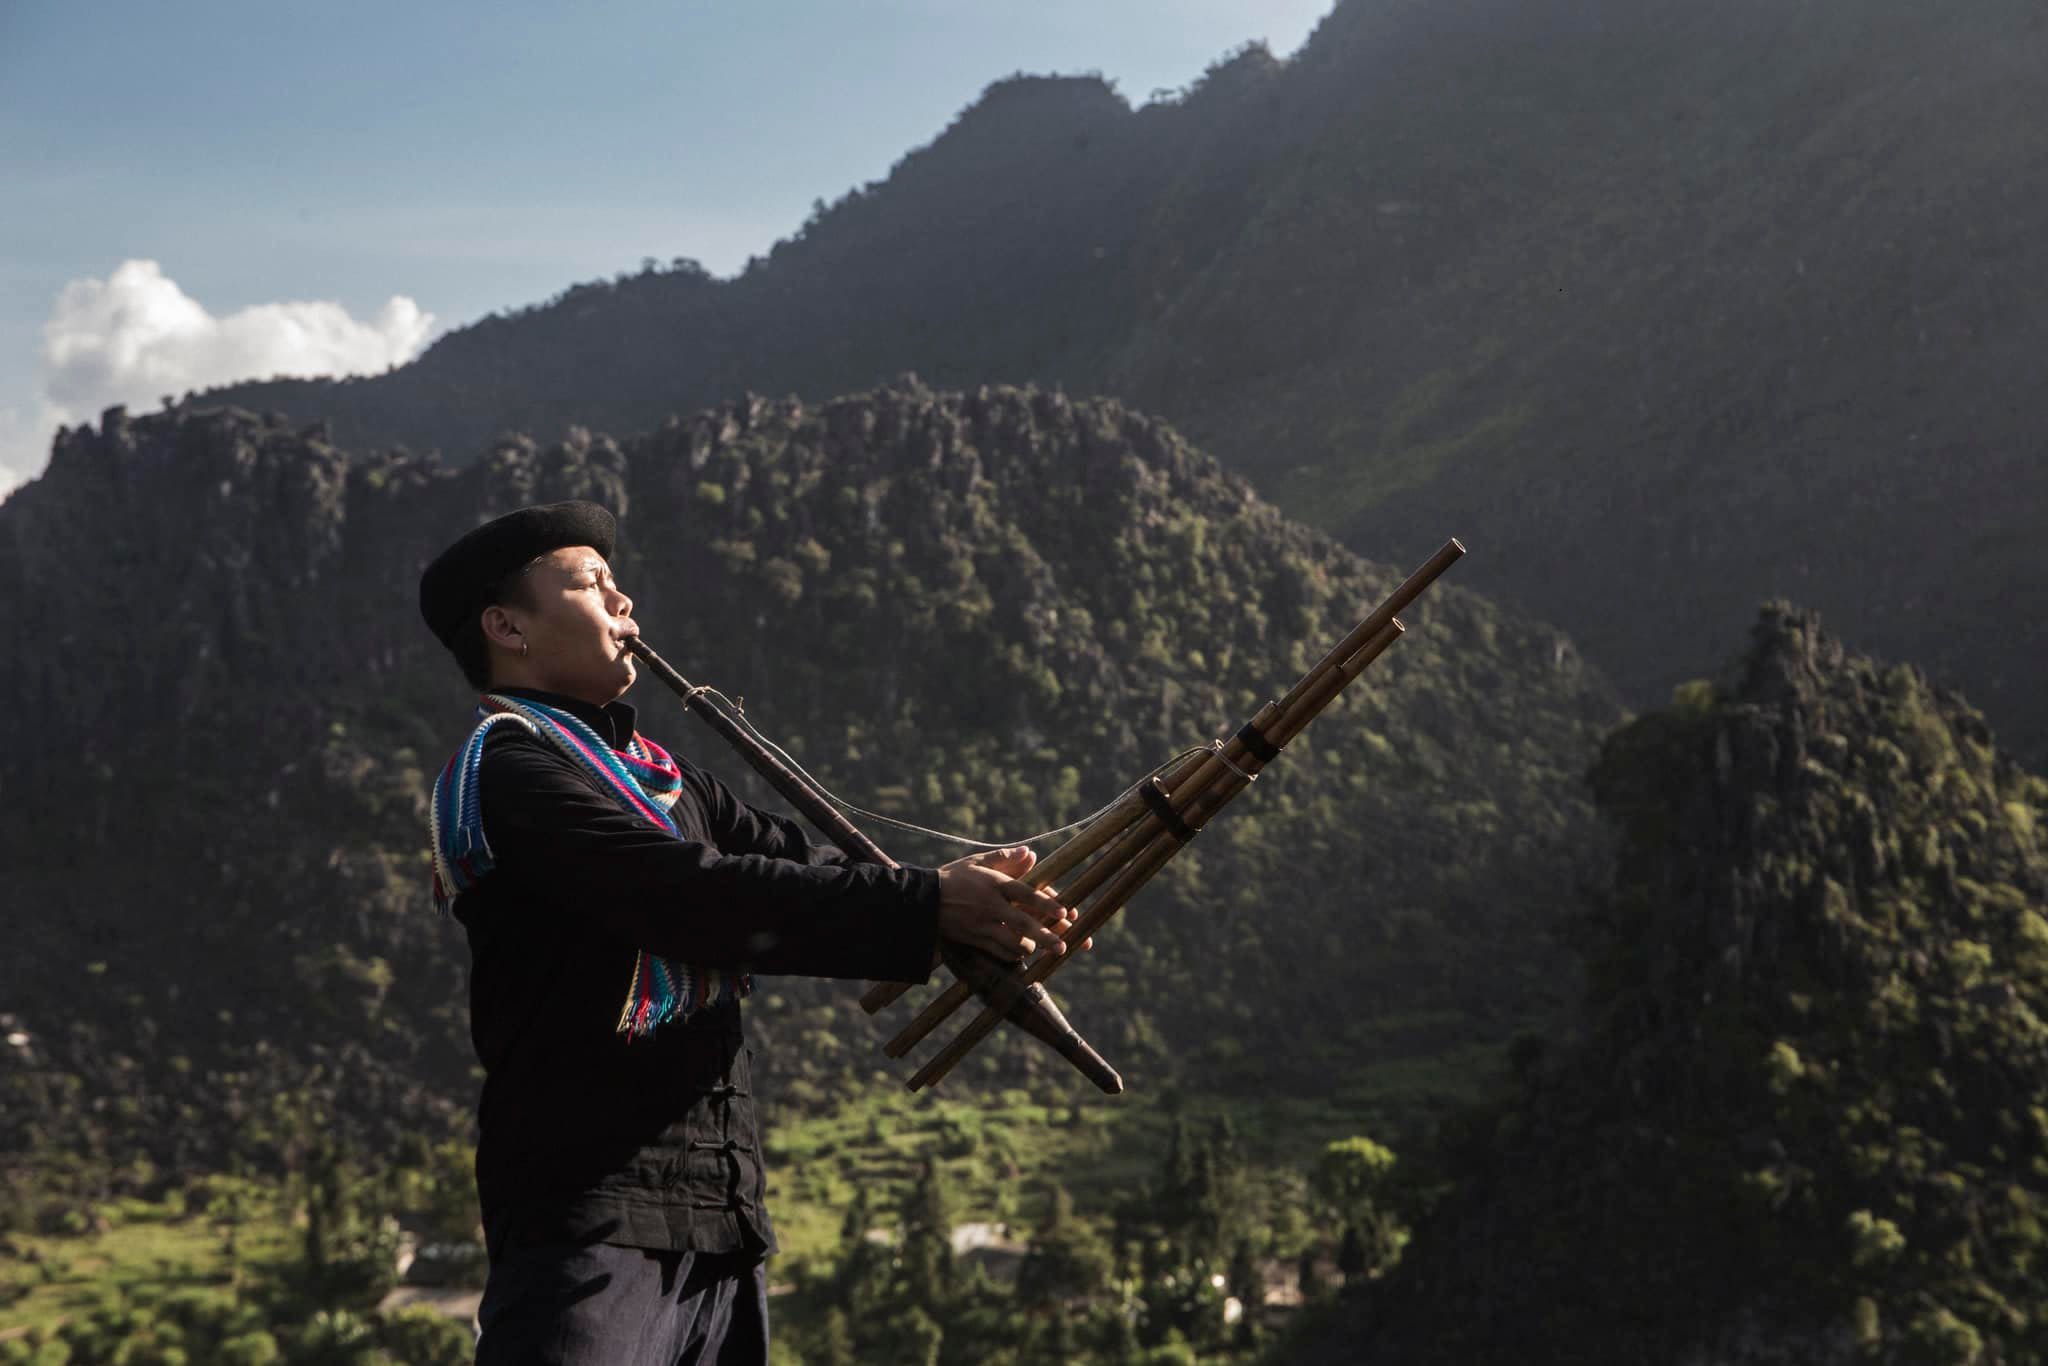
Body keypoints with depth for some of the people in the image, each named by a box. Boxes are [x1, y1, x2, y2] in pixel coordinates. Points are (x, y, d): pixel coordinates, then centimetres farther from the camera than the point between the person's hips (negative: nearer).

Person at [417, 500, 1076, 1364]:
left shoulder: (659, 773, 21)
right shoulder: (503, 768, -9)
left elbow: (793, 863, 10)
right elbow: (696, 896, -20)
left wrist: (974, 896, -8)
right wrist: (925, 908, -21)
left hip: (720, 1218, 9)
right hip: (595, 1216, -9)